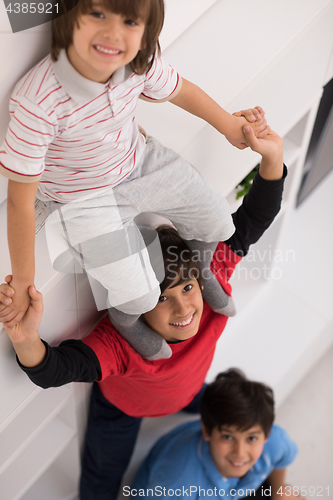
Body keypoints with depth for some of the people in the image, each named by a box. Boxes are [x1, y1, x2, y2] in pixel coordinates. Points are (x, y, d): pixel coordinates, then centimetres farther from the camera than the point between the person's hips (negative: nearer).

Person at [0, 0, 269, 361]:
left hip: (140, 162, 5)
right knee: (139, 296, -14)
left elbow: (178, 90, 5)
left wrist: (230, 125, 13)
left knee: (218, 223, 9)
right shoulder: (38, 101, -36)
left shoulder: (139, 62, -20)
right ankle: (124, 317, 26)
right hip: (84, 198, -5)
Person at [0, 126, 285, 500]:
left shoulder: (212, 278, -38)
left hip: (189, 391, 4)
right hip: (123, 407, -3)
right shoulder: (119, 343, -48)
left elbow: (250, 223, -37)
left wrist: (272, 154, -52)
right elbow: (53, 372, -58)